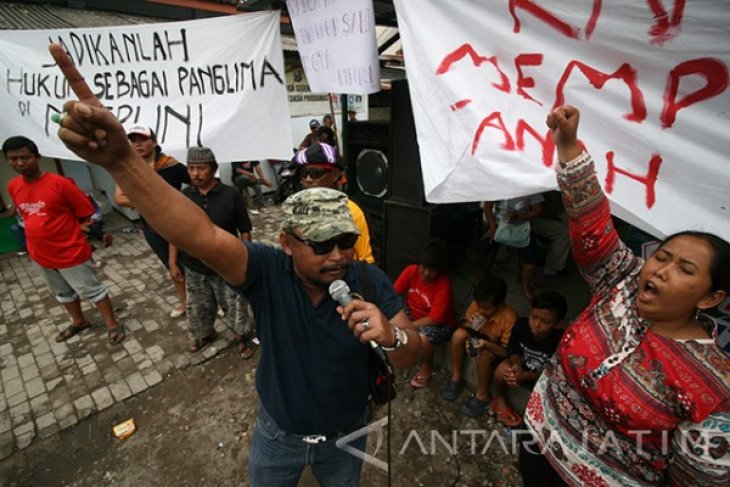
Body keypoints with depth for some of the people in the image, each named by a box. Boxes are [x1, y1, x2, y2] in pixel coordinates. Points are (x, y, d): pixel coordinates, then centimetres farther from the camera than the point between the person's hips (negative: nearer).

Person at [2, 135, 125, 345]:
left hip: (71, 253, -7)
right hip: (40, 255, 7)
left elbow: (86, 214, -11)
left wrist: (79, 238, -5)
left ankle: (112, 324, 17)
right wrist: (37, 241, 14)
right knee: (62, 293, 22)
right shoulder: (13, 186, 2)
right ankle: (79, 321, 42)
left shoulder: (60, 183, -17)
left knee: (91, 290, 4)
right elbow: (25, 216, 16)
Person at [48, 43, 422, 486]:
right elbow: (201, 236, -43)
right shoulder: (268, 271, -28)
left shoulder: (371, 282, -25)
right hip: (277, 432, 0)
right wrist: (121, 160, -54)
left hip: (345, 437, 1)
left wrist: (391, 337, -44)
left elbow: (410, 357, -20)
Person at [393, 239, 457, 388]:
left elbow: (433, 319, -26)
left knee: (422, 338, -34)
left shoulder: (444, 285, -28)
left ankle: (427, 367, 0)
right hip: (413, 314, 5)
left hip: (439, 324, -5)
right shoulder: (411, 271, -16)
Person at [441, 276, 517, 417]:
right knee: (458, 334, -26)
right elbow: (463, 322, -3)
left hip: (495, 348, -4)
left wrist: (487, 344, -44)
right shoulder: (478, 304, -19)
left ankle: (482, 395, -9)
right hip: (478, 337, 4)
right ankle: (456, 378, -9)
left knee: (483, 356, -35)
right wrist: (468, 324, -28)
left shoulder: (509, 318, -31)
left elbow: (507, 351, -26)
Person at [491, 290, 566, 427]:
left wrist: (526, 376, -37)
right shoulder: (521, 324, -22)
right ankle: (500, 400, 2)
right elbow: (514, 351, -10)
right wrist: (517, 365, -34)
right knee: (503, 368, -29)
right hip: (523, 366, 2)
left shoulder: (561, 341, -30)